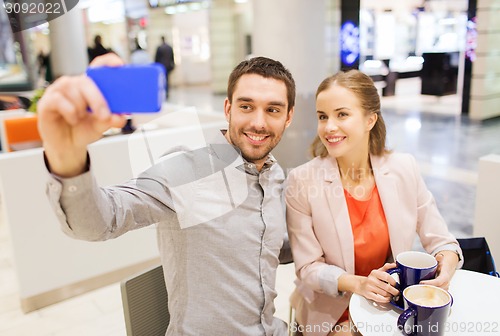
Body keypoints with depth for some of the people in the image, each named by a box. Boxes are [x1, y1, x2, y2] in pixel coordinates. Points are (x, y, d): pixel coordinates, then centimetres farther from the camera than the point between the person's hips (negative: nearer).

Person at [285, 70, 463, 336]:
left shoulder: (404, 169, -8)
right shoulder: (302, 182, -17)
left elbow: (440, 240, -1)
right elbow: (308, 269, -12)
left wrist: (445, 265, -22)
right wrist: (357, 283, -28)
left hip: (394, 306, 4)